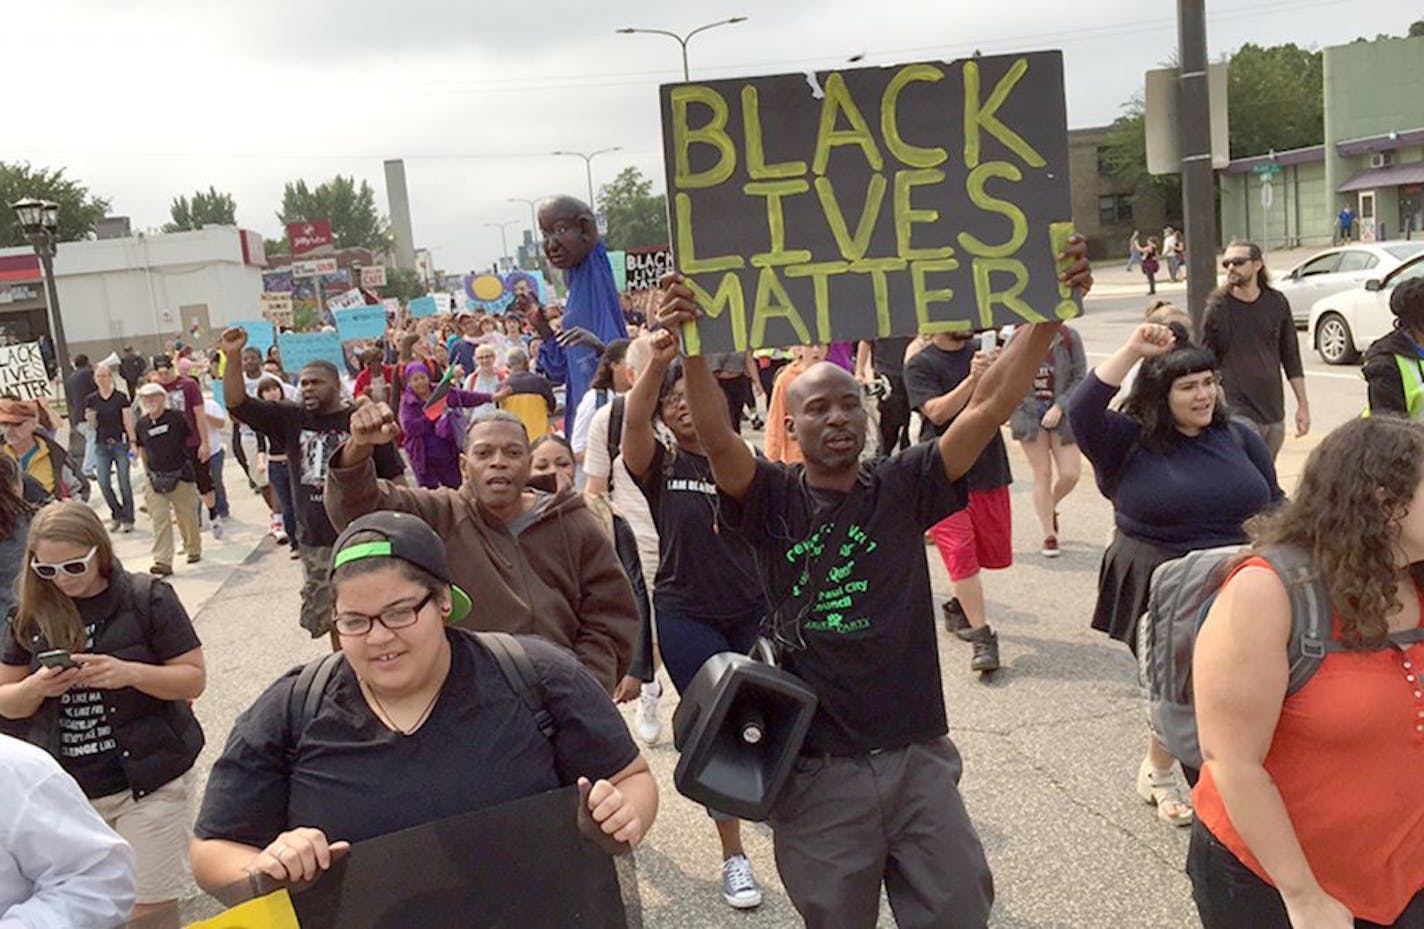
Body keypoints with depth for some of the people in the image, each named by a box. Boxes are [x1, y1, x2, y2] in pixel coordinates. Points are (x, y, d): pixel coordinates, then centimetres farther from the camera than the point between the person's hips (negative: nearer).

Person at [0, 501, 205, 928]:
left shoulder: (148, 599, -8)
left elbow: (194, 679, -7)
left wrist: (130, 673, -24)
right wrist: (37, 687, -15)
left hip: (148, 781, -3)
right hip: (64, 791, 4)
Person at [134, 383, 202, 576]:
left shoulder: (175, 418, -5)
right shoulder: (142, 425, 5)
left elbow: (189, 439, 7)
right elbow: (142, 449, 19)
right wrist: (148, 473, 15)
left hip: (181, 475, -2)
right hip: (156, 478, 2)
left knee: (187, 517, 7)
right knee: (159, 519, -7)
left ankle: (194, 550, 31)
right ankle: (163, 562, -10)